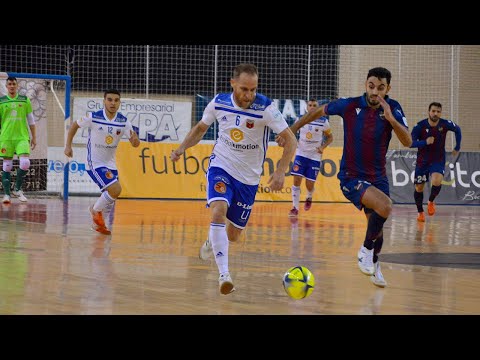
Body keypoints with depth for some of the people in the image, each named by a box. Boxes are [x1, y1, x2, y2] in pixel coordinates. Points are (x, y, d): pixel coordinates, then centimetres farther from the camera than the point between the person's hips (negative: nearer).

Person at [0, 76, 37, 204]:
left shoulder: (25, 100, 8)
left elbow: (31, 120, 12)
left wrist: (34, 137, 10)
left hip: (22, 137, 0)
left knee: (25, 162, -15)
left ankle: (17, 189, 3)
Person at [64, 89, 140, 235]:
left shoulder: (123, 122, -8)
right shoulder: (93, 118, -16)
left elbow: (135, 143, -12)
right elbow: (75, 125, 1)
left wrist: (135, 139, -36)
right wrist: (68, 146, -1)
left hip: (110, 164, 6)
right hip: (94, 163, -6)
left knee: (110, 198, 12)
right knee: (115, 190, -23)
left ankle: (98, 223, 36)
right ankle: (96, 210, 2)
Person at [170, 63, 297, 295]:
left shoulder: (265, 108, -20)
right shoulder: (219, 102, -10)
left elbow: (290, 140, -17)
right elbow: (201, 128, 10)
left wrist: (280, 172, -29)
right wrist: (182, 148, -5)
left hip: (249, 178, 0)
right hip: (221, 167, 0)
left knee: (233, 235, 9)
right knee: (218, 211, -29)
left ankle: (212, 242, 47)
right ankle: (224, 275, -31)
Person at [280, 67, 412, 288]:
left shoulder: (392, 108, -6)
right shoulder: (349, 105, -11)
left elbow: (407, 142, -15)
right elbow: (319, 111, 6)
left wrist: (391, 119, -30)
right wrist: (291, 130, 6)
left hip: (378, 177, 4)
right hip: (351, 178, -4)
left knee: (377, 224, 11)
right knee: (385, 206, -28)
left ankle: (374, 265, 40)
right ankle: (366, 250, -6)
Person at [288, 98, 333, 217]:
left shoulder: (323, 122, -7)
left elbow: (330, 137, 5)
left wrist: (323, 147, -12)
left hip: (315, 156, -1)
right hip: (301, 154, 1)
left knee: (310, 184, 0)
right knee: (296, 180, -11)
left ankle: (309, 198, 36)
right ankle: (295, 208, -4)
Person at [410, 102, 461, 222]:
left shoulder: (445, 124, -13)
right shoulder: (420, 126, -18)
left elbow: (457, 130, 9)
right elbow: (411, 143, -24)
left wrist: (457, 148, 10)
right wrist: (425, 142, -38)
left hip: (438, 160, 0)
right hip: (422, 161, 0)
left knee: (436, 182, -26)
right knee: (419, 188, 6)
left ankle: (431, 202, 4)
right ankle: (420, 212, 29)